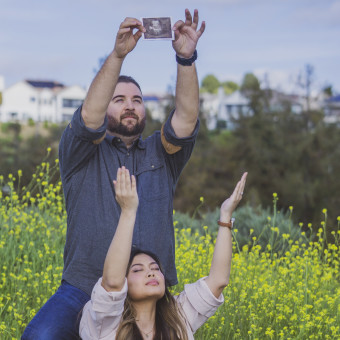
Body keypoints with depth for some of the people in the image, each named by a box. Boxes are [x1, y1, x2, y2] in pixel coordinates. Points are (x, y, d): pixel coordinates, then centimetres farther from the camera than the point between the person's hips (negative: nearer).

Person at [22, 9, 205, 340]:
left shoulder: (160, 154, 15)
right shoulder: (81, 154, 8)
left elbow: (186, 117, -3)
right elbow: (89, 116, -12)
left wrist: (186, 57, -16)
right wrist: (117, 55, -22)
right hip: (84, 291, -3)